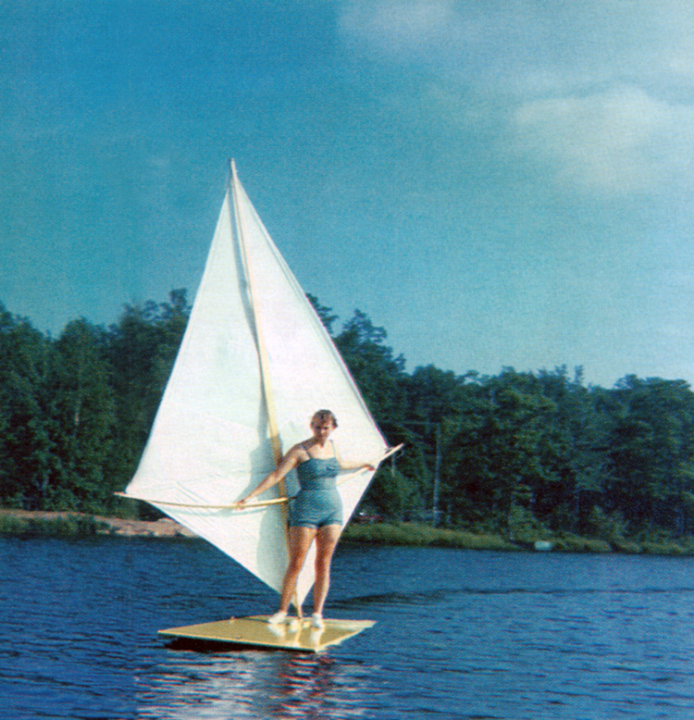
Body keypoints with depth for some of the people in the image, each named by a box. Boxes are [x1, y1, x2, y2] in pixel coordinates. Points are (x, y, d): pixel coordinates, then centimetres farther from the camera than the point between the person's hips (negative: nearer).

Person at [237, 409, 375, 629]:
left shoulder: (331, 446, 11)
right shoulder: (300, 450, -5)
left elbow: (340, 464, 33)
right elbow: (276, 475, -9)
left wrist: (362, 465, 50)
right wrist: (250, 496, -16)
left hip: (332, 509, 4)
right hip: (306, 511, -4)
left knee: (323, 564, 2)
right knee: (296, 563, -3)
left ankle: (317, 614, 9)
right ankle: (282, 611, 10)